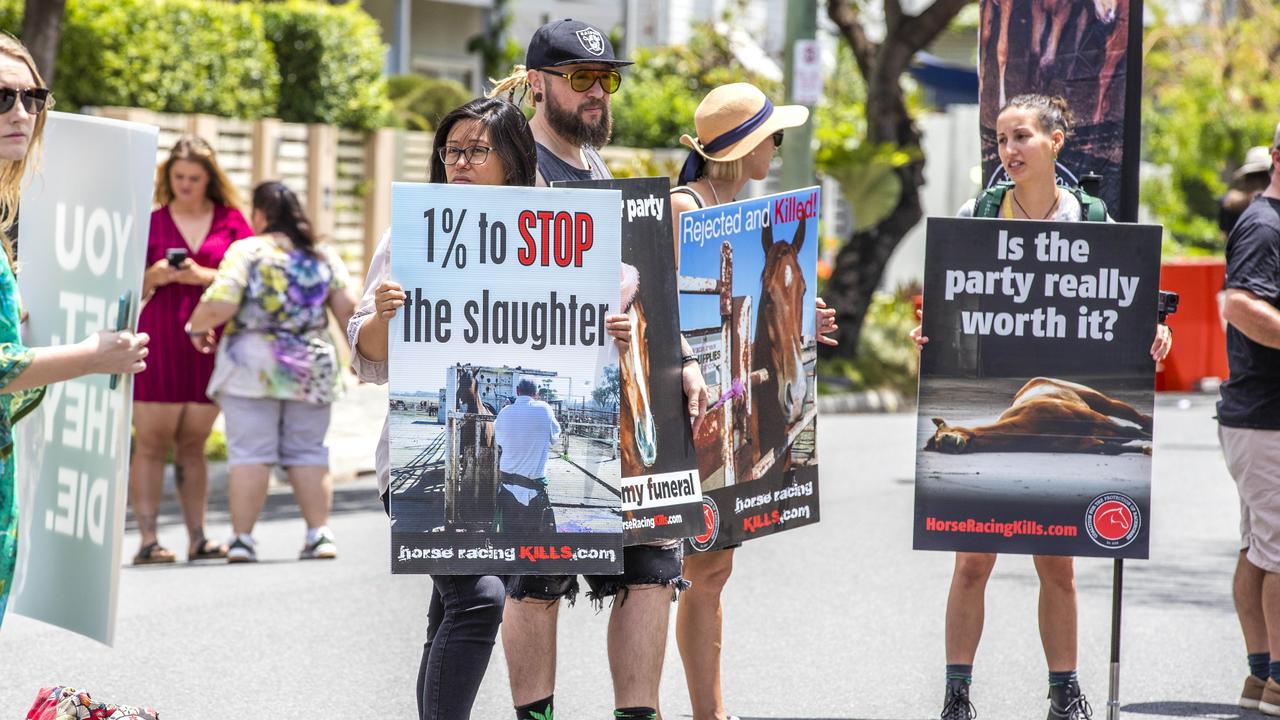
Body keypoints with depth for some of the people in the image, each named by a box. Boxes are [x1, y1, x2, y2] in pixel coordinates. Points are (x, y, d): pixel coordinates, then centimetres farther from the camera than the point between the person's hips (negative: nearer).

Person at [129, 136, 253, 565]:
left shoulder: (231, 221, 10)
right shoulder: (151, 223, 8)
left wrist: (203, 275, -11)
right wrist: (154, 277, -11)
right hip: (160, 341, -1)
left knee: (193, 444, 7)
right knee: (151, 442, -7)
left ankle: (197, 538, 10)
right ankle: (147, 540, -8)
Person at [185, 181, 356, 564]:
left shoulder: (247, 251, -5)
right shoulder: (324, 255, 7)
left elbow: (220, 306, -14)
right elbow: (347, 306, 3)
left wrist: (196, 326, 5)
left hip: (253, 366, -3)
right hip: (312, 369, 4)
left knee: (250, 453, -1)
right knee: (308, 451, 10)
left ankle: (243, 538, -2)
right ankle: (320, 533, 5)